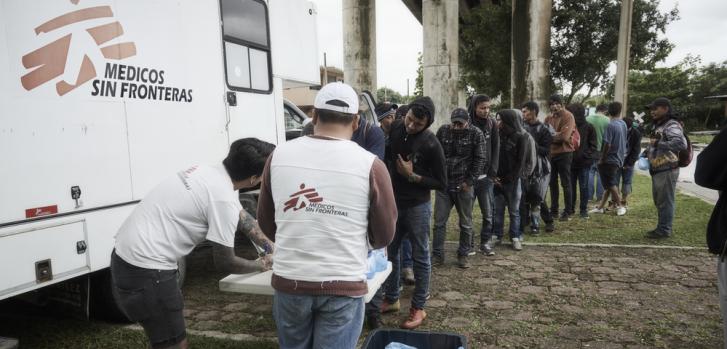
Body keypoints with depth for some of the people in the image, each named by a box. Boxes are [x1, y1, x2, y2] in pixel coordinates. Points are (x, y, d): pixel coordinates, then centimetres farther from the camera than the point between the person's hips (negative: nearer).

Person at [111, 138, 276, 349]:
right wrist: (262, 265, 6)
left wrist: (271, 247, 20)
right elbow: (225, 263, -11)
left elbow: (244, 219, 19)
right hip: (146, 270, -10)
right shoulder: (223, 199, -21)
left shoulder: (211, 173, 6)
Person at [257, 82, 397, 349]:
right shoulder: (370, 165, -10)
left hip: (288, 281, 3)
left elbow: (265, 220, 10)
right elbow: (384, 236, 0)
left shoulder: (279, 155, -2)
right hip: (342, 285, -2)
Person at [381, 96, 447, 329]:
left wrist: (413, 176, -19)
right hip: (392, 203, 5)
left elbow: (441, 183, -11)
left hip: (417, 207, -5)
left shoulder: (431, 145, -16)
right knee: (390, 252, 15)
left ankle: (418, 308, 19)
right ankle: (391, 299, 32)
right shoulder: (394, 129, -3)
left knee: (420, 257, 7)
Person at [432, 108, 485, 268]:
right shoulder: (443, 131, 1)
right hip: (443, 183, 2)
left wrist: (469, 181, -11)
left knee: (465, 223, 9)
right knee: (439, 221, 4)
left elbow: (479, 160, -6)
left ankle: (463, 255, 24)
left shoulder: (476, 134, -5)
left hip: (464, 185, -1)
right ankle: (437, 255, 15)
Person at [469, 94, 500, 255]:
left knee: (488, 213, 4)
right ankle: (468, 243, 20)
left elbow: (496, 149, 4)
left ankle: (485, 242, 18)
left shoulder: (492, 123, 2)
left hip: (485, 176, 2)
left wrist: (492, 173, -4)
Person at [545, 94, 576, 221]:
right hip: (551, 153, 6)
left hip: (564, 153, -6)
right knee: (552, 182, 12)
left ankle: (568, 211, 9)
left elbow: (564, 136, -19)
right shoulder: (549, 118, 11)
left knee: (565, 183, 1)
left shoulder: (568, 116, -10)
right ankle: (554, 210, 22)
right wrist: (555, 135, -12)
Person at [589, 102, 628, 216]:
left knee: (611, 184, 4)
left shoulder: (611, 125, -18)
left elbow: (607, 145, -20)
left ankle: (620, 206, 12)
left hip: (610, 159, -8)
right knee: (609, 184, 11)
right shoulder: (623, 124, 4)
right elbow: (624, 141, 12)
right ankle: (601, 207, 16)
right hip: (619, 159, 8)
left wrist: (602, 159, -11)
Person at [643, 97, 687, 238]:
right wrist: (648, 150, 12)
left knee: (665, 201, -2)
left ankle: (664, 229, 7)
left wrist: (659, 144, -28)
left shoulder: (671, 125, -15)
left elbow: (681, 143, -32)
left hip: (667, 171, -10)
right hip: (657, 170, 10)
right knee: (659, 200, 18)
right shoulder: (658, 125, 15)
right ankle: (662, 227, 29)